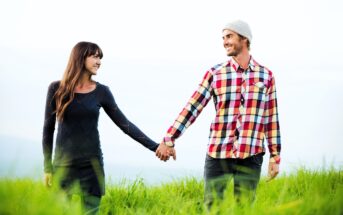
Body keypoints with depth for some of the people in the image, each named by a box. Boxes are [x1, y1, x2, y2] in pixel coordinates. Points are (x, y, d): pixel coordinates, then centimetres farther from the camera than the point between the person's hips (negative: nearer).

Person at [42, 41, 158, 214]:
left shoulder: (101, 92, 3)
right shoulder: (57, 89, 0)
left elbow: (125, 124, 4)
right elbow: (48, 129, 4)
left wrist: (154, 146, -4)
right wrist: (47, 166, 0)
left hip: (92, 164, 1)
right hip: (63, 163, -1)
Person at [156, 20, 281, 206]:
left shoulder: (266, 76, 7)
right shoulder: (214, 74, 4)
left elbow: (271, 118, 9)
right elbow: (192, 108, 1)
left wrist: (275, 156, 7)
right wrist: (169, 140, -5)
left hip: (251, 157, 0)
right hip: (217, 155, 0)